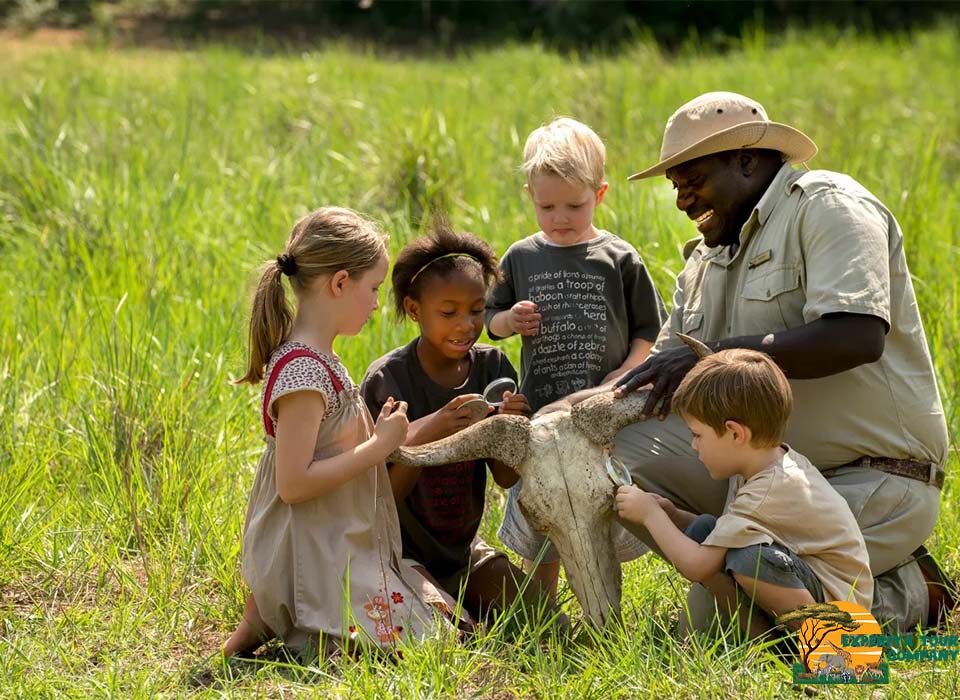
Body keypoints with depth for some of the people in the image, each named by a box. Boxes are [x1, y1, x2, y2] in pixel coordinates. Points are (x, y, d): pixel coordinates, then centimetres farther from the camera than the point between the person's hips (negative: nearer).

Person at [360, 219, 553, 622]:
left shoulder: (491, 367, -5)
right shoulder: (387, 380, -18)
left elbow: (507, 479, -5)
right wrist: (431, 433, -37)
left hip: (463, 550, 5)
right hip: (400, 553, -5)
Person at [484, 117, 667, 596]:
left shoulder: (620, 260, 0)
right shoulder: (520, 259, 6)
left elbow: (649, 330, 4)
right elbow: (491, 319, 15)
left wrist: (625, 372, -12)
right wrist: (507, 321, -8)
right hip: (541, 413, 2)